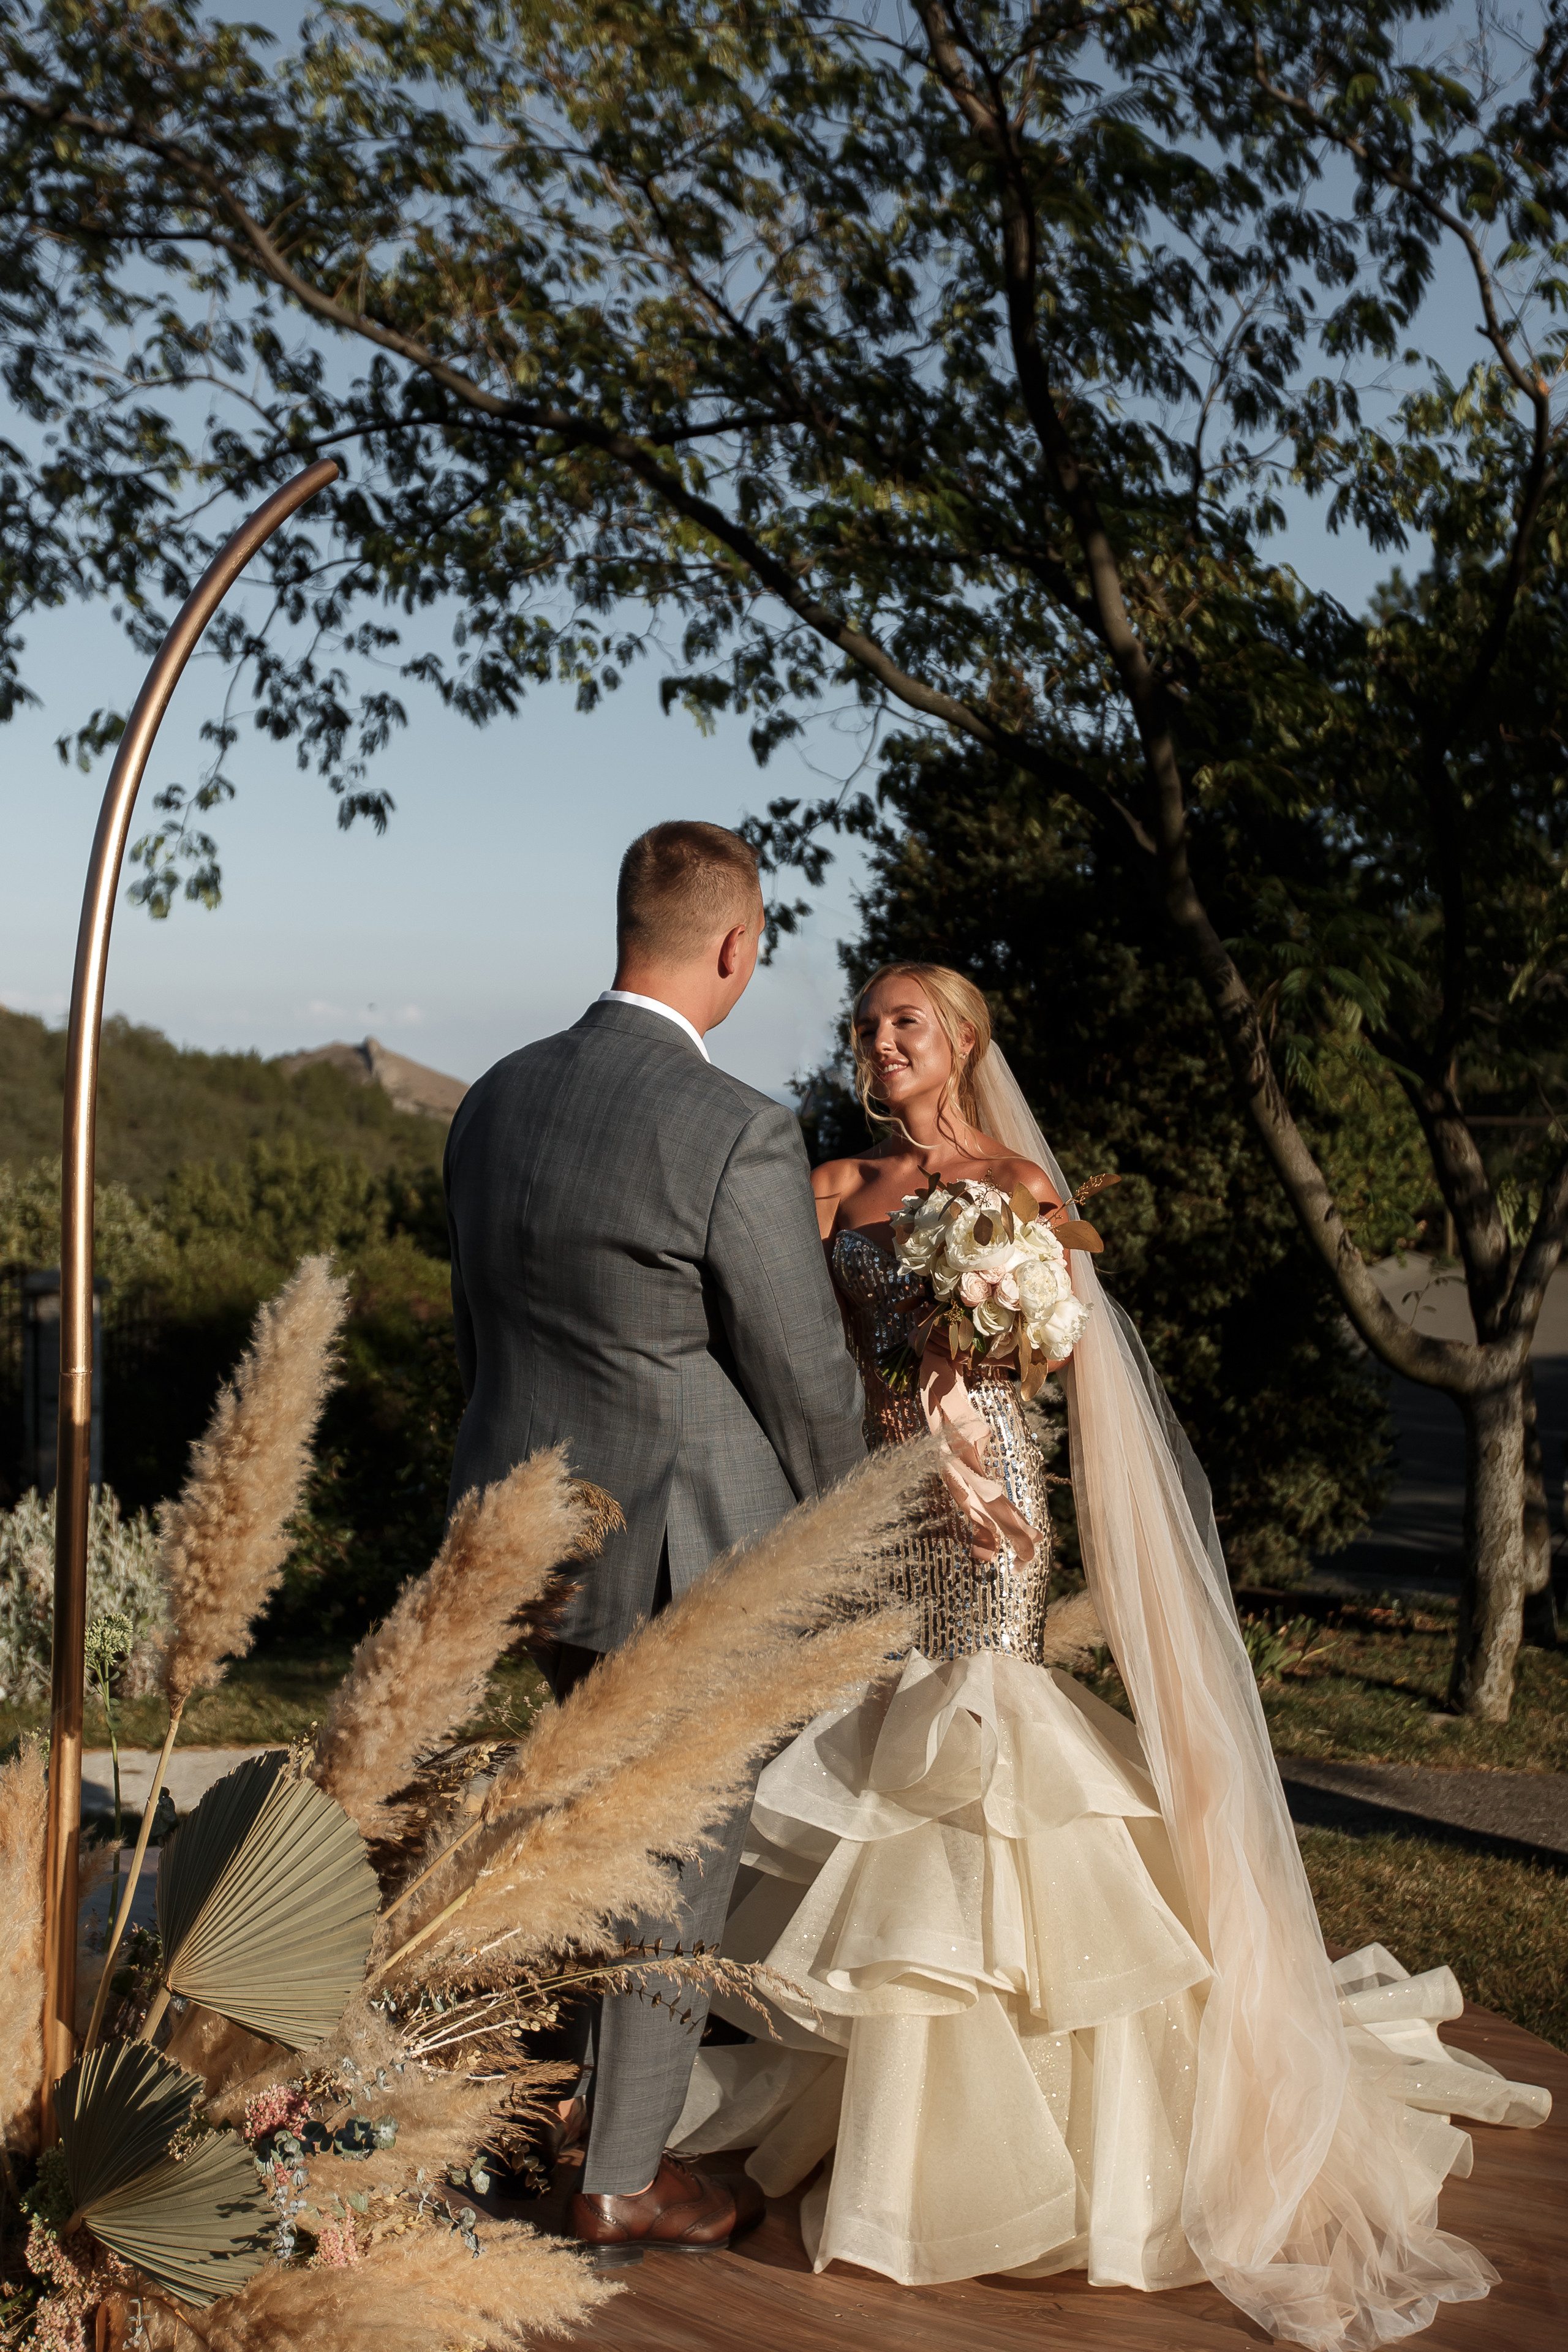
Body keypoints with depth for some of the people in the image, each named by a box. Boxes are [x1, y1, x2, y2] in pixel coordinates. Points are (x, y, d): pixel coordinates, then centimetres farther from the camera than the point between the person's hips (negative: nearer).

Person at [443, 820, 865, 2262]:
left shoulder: (496, 1100, 1)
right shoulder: (738, 1135, -22)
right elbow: (807, 1380, -16)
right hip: (683, 1555, -7)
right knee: (676, 1867, 11)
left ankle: (592, 2084, 44)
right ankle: (623, 2180, 27)